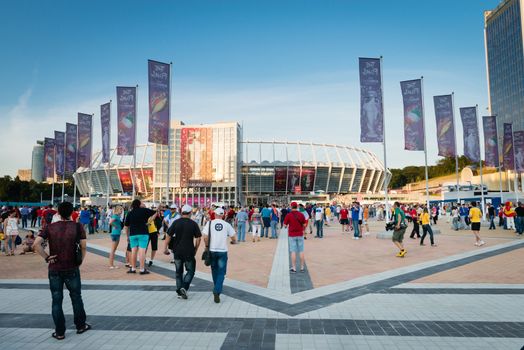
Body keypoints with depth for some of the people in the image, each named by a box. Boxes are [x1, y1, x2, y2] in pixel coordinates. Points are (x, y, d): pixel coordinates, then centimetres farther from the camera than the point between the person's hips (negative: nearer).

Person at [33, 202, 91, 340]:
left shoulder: (50, 227, -2)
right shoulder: (77, 226, -7)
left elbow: (36, 243, -12)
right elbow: (83, 246, -10)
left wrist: (46, 257, -4)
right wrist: (80, 260, 4)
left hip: (54, 269, 1)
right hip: (72, 269, -1)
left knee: (56, 300, 11)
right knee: (76, 298, 14)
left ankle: (59, 332, 18)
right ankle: (80, 326, 27)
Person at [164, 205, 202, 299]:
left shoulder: (176, 223, -1)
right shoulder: (193, 224, -5)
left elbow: (168, 236, -2)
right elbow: (198, 238, -6)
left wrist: (165, 248, 7)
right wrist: (195, 249, 8)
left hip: (177, 251, 2)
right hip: (189, 252, -2)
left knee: (178, 272, 16)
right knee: (190, 271, 11)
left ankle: (179, 291, 18)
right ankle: (184, 288, -7)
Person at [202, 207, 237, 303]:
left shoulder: (210, 223, -2)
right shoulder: (226, 225, 0)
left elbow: (205, 237, -11)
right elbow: (234, 238, 0)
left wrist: (207, 246, 6)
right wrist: (233, 241, 22)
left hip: (212, 250, 1)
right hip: (223, 251, -1)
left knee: (214, 270, 20)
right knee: (221, 272, 4)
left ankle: (216, 290, 35)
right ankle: (217, 291, -13)